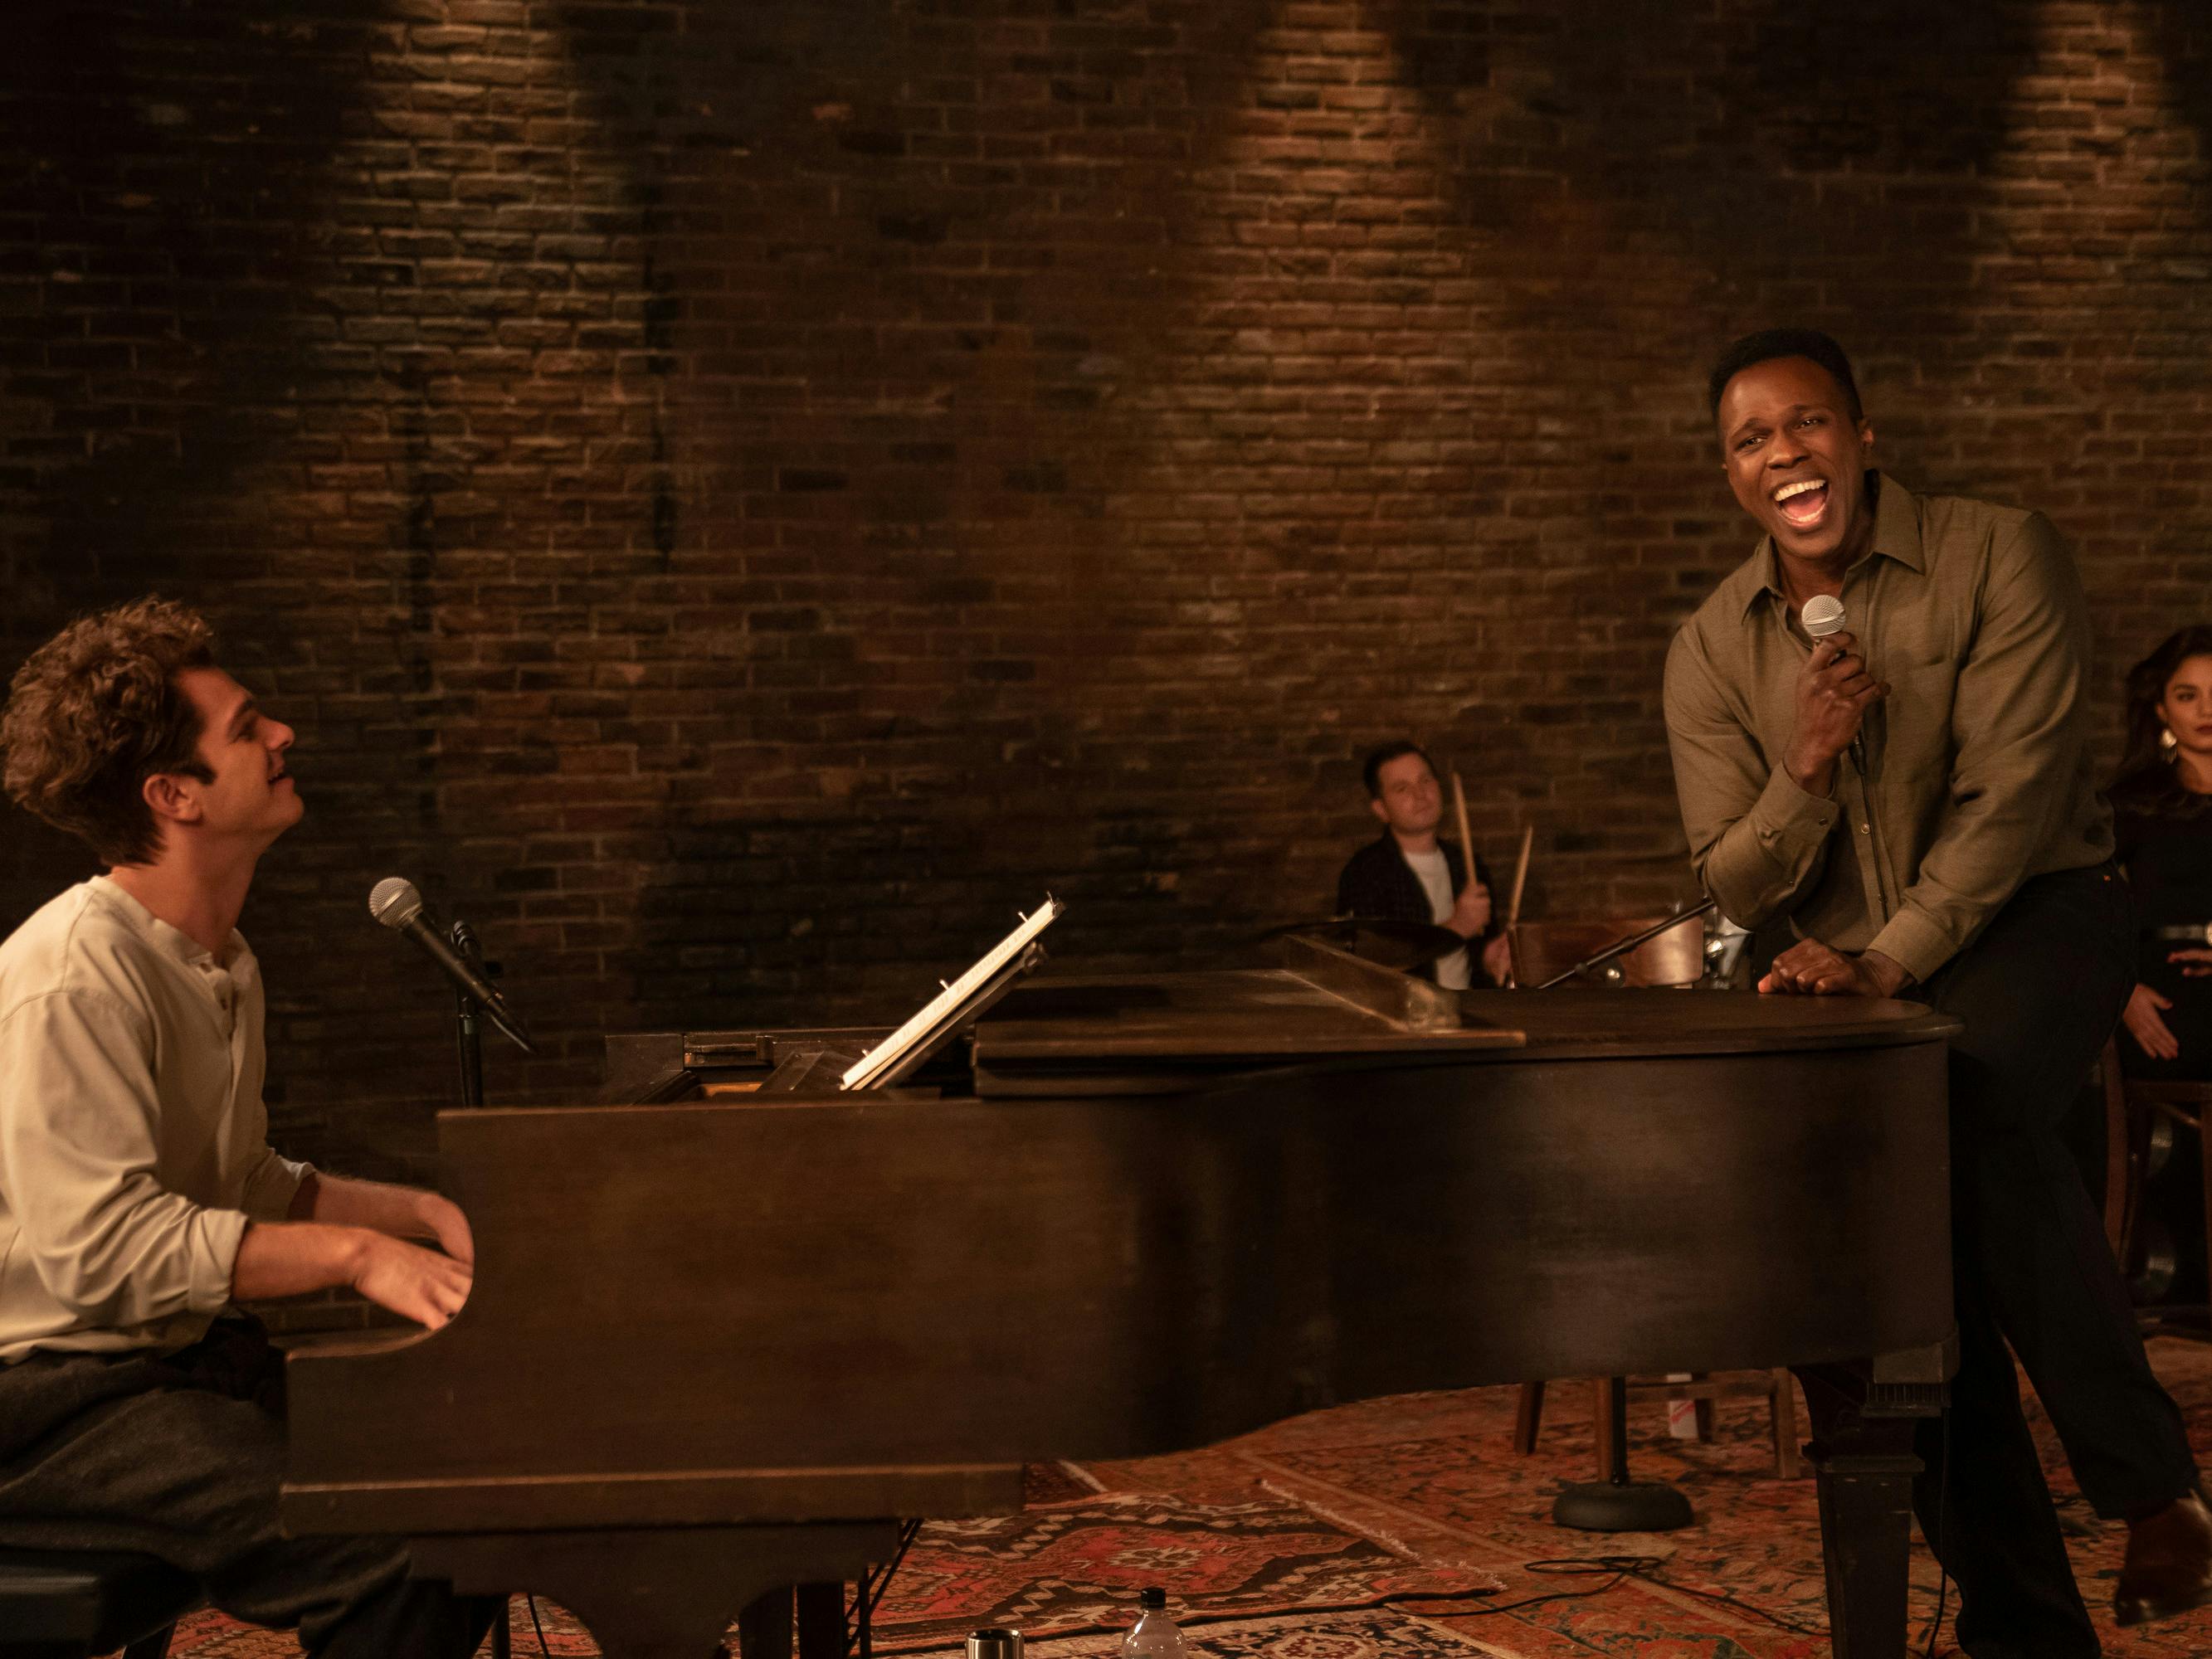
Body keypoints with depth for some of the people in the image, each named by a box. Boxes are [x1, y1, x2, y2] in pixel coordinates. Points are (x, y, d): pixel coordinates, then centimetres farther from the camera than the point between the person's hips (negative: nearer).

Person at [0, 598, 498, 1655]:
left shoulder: (223, 966, 14)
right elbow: (97, 1245, -28)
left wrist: (421, 1213, 3)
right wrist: (355, 1255, -28)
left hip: (183, 1352, 10)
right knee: (397, 1561, -27)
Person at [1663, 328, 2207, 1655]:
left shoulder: (2000, 558, -9)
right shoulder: (1713, 651, 3)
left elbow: (2012, 794, -17)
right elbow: (1736, 887, 2)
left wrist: (1889, 961, -26)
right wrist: (1807, 768, -18)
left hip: (2033, 915, -5)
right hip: (1856, 976, 5)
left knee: (1973, 1104, -37)